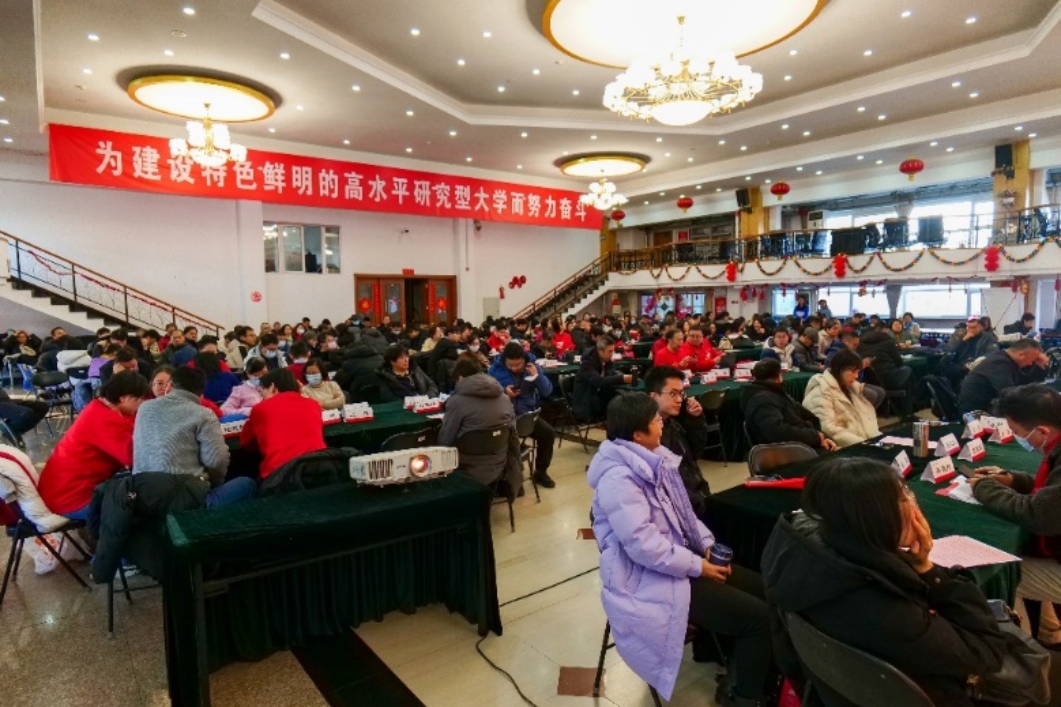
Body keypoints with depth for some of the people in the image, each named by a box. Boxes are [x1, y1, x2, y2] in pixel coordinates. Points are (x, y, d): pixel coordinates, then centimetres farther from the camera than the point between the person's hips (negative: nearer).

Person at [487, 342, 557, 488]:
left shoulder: (532, 364, 0)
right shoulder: (495, 368, -6)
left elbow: (547, 392, -3)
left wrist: (537, 376, -19)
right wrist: (503, 392, -19)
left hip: (528, 413, 3)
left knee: (548, 433, -17)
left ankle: (540, 472, 5)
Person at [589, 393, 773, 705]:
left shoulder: (654, 458, 6)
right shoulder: (618, 478, -24)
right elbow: (644, 545, -28)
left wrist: (707, 544, 1)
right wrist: (697, 567, -19)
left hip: (681, 556, 10)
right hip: (651, 576, -9)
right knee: (758, 617, -14)